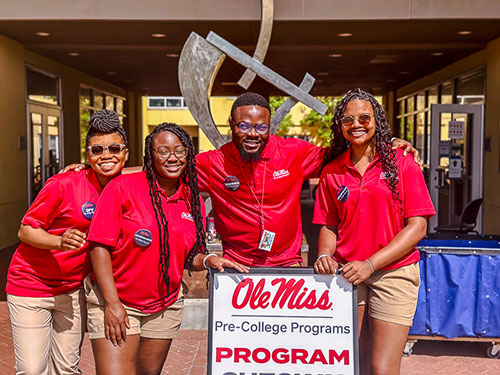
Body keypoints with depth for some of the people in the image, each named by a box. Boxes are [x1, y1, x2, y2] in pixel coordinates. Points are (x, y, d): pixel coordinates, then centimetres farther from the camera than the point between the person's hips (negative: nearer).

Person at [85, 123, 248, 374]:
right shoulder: (123, 187, -11)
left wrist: (208, 260, -11)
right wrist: (112, 302, -17)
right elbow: (100, 246, -12)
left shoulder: (193, 200, 4)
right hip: (114, 300, -4)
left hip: (165, 306, 5)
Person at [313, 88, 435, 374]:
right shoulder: (332, 171, 8)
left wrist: (370, 264, -15)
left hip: (393, 273, -2)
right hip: (346, 275, 3)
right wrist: (325, 255, -9)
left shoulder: (401, 163, -2)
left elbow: (417, 227, -6)